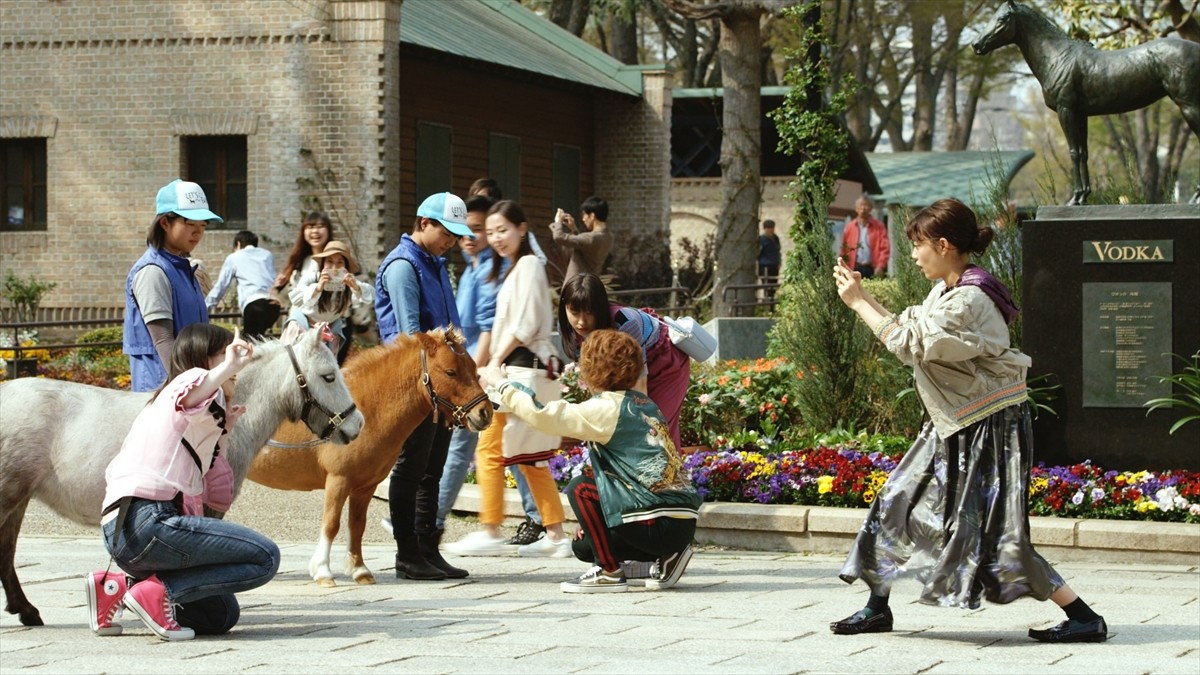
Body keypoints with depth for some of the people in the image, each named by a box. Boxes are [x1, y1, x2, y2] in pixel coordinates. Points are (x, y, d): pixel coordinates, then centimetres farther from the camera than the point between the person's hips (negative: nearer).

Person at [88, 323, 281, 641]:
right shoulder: (197, 380, 3)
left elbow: (218, 497, 27)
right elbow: (189, 396, -29)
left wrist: (222, 432, 27)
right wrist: (228, 367, -23)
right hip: (149, 522, -10)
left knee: (222, 615, 17)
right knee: (266, 557, -10)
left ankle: (117, 586, 6)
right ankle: (158, 589, -15)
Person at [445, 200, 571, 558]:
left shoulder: (528, 265, -8)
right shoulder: (513, 269, 22)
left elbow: (526, 325, -16)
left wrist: (496, 361, -13)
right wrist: (493, 363, 12)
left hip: (522, 368, -10)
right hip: (516, 369, 10)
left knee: (490, 450, -10)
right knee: (530, 458, 10)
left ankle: (490, 533, -8)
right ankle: (555, 535, 10)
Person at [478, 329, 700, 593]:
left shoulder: (607, 408, -12)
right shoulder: (644, 404, 16)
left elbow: (544, 415, -18)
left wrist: (502, 384, -3)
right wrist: (594, 518, 22)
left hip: (657, 525, -9)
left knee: (580, 488, -1)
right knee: (582, 546, 18)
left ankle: (609, 572, 1)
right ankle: (667, 555, 13)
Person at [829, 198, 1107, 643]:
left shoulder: (967, 301, -22)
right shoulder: (944, 293, 8)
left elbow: (906, 342, -20)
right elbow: (906, 330, 11)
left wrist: (859, 302, -10)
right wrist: (861, 296, 8)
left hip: (990, 429, -10)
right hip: (955, 428, 10)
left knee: (994, 535, -11)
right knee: (897, 504, 10)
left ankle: (1085, 619, -6)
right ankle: (878, 609, 22)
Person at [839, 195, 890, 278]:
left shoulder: (879, 227, 6)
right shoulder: (849, 227, 11)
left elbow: (885, 248, 0)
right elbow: (843, 249, 10)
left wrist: (880, 266, -11)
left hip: (872, 270, -1)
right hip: (855, 269, 1)